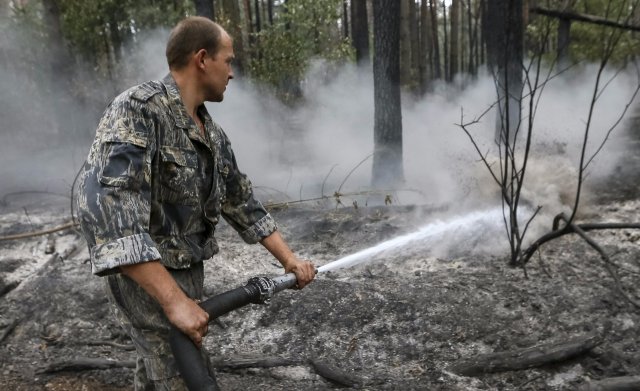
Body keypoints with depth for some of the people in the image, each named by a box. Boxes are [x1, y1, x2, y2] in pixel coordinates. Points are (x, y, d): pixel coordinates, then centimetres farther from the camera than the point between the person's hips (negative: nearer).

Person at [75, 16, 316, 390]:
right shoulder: (137, 109, -22)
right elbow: (105, 205, -33)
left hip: (189, 270, 8)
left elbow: (240, 200, 13)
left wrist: (288, 257, 8)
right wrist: (173, 299, -36)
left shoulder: (212, 133, 5)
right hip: (146, 278, -8)